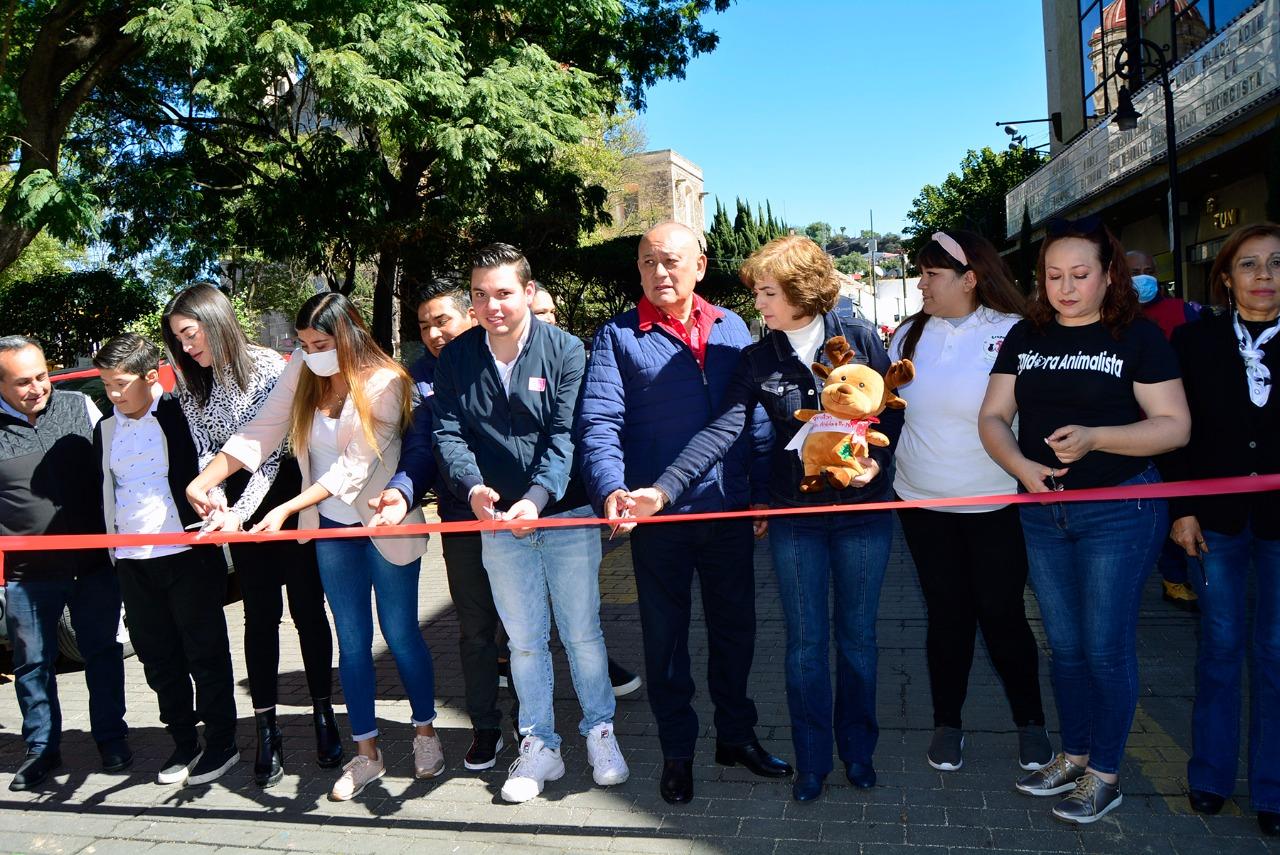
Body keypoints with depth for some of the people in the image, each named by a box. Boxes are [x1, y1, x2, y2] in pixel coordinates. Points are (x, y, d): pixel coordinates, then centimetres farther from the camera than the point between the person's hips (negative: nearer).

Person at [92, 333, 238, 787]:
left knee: (205, 653, 5)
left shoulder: (181, 415, -7)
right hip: (132, 563, 6)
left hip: (188, 557, -6)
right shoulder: (106, 430, 11)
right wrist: (111, 552, 14)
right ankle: (183, 742, 27)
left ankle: (222, 742, 18)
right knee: (158, 658, 13)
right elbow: (103, 493, 17)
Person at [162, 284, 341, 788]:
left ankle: (323, 712, 18)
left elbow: (272, 449, -16)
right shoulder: (193, 386, 5)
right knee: (260, 615, 5)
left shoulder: (269, 367, -13)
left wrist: (240, 513, -22)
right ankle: (266, 730, 11)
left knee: (307, 608, 4)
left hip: (287, 492, -4)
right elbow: (206, 450, 0)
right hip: (240, 503, 4)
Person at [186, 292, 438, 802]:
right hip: (331, 528, 4)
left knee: (400, 633, 5)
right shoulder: (300, 374, -1)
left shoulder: (383, 383, -17)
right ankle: (366, 753, 19)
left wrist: (285, 510, -26)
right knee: (352, 640, 8)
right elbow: (258, 434, -7)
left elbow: (354, 467, -22)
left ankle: (425, 732, 25)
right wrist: (202, 482, -20)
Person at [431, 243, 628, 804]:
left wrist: (537, 496, -28)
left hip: (566, 514, -2)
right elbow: (448, 434, -3)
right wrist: (472, 487, -23)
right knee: (524, 639, 12)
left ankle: (600, 732, 30)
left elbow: (567, 436, -13)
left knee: (582, 633, 9)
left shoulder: (564, 350, -6)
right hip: (498, 522, 2)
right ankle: (540, 747, 28)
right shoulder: (456, 358, 3)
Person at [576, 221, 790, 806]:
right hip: (658, 516, -2)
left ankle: (736, 733, 36)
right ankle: (677, 751, 28)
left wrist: (763, 488, 3)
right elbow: (599, 422, -13)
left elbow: (756, 415, 8)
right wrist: (611, 488, -28)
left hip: (730, 510, 3)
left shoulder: (731, 327, 8)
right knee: (665, 634, 11)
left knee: (735, 626, 15)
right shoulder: (618, 337, -2)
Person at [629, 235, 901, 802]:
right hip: (794, 515, 1)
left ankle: (858, 750, 32)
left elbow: (894, 411, 3)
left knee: (857, 635, 12)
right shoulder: (758, 358, -2)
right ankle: (811, 761, 25)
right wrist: (664, 488, -25)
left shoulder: (859, 339, -4)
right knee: (805, 642, 8)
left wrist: (877, 460, -17)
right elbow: (723, 429, -13)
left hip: (863, 509, 0)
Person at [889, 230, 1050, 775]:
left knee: (1002, 614, 6)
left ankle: (1030, 722, 29)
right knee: (946, 614, 12)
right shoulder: (910, 334, 2)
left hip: (997, 505, -3)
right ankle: (947, 723, 28)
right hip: (923, 504, 3)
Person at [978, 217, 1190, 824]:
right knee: (1065, 645, 15)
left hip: (1119, 511, -4)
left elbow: (1175, 425, -11)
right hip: (1042, 511, 4)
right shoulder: (1025, 337, 6)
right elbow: (993, 416, 4)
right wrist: (1020, 465, -15)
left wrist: (1094, 438, -25)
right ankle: (1073, 756, 32)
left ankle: (1105, 775, 21)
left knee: (1106, 647, 3)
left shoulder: (1138, 336, -6)